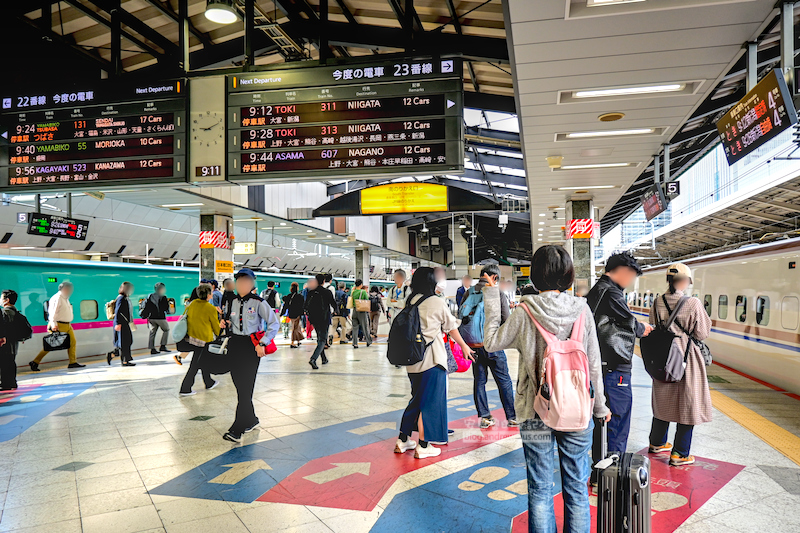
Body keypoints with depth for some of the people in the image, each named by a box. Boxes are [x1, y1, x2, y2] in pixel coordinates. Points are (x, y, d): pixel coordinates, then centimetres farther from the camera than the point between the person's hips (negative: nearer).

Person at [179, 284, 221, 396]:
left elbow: (184, 316, 13)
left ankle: (209, 383, 35)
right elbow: (215, 326, -3)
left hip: (191, 336, 7)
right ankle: (185, 389, 4)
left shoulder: (193, 303, 3)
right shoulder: (211, 309, -13)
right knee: (195, 364, 2)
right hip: (204, 339, -7)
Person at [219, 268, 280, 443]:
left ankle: (237, 430, -7)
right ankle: (251, 420, 28)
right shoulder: (230, 302, 8)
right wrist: (224, 323, -1)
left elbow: (274, 323, -5)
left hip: (252, 346, -5)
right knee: (239, 386, 9)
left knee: (246, 387, -8)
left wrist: (262, 343, -10)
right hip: (234, 345, 5)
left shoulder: (258, 302, -6)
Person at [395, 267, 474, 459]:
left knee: (417, 398, 19)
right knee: (430, 401, 4)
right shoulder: (438, 302, -7)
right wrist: (464, 346, 18)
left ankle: (403, 440, 25)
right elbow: (451, 327, 4)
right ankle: (423, 447, 9)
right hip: (432, 358, -6)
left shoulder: (410, 302, 6)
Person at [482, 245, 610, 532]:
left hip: (536, 411, -2)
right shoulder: (581, 310, -5)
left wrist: (491, 300, 5)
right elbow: (594, 364, 0)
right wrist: (599, 405, 12)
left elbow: (491, 342, 0)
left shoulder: (525, 312, -12)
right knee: (576, 487, 15)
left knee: (540, 489, 11)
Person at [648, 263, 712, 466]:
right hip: (687, 360, -6)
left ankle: (657, 443, 34)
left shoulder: (657, 303, 0)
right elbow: (702, 334, -9)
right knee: (687, 405, 5)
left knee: (663, 401, 20)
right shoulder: (693, 304, -16)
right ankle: (679, 454, 10)